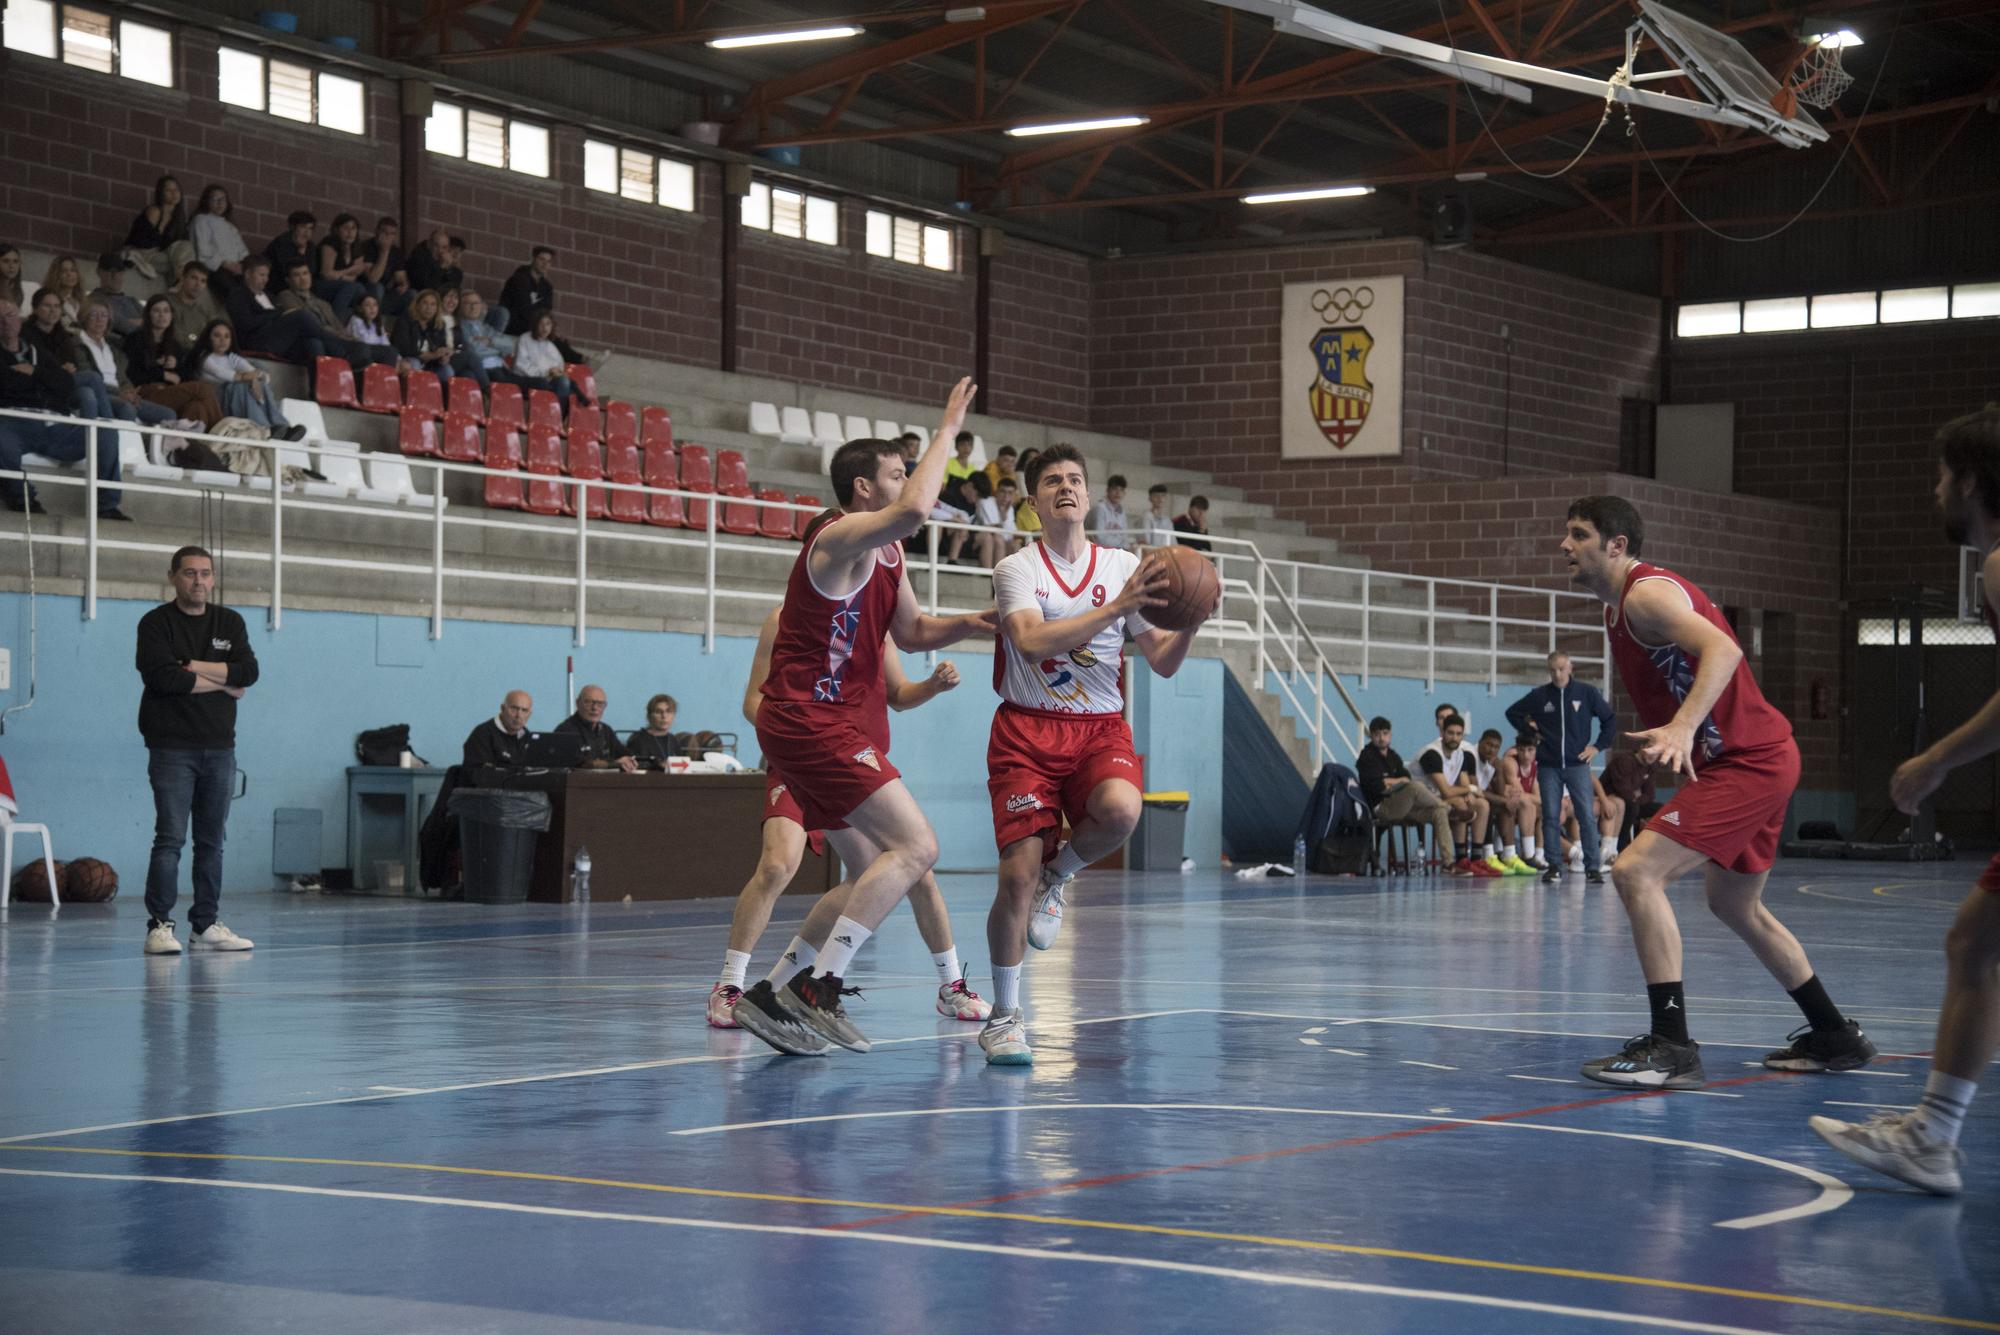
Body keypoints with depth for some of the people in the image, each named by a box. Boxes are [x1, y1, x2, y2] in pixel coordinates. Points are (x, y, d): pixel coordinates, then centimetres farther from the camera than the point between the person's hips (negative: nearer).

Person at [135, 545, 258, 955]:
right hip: (172, 747, -5)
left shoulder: (230, 623, 11)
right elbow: (163, 676, -17)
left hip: (219, 747, 5)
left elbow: (249, 672, -3)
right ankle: (159, 926, -8)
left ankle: (206, 925, 13)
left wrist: (195, 668, -12)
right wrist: (223, 683, -8)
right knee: (170, 838, -10)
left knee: (211, 841, 7)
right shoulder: (156, 624, -2)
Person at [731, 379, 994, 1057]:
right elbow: (914, 511, -35)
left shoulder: (886, 552, 16)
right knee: (916, 846, -17)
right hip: (809, 721, -11)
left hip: (823, 724, 11)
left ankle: (770, 996, 13)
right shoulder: (840, 538, -15)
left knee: (873, 872, 13)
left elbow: (913, 632, 26)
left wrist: (969, 624, 7)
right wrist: (947, 429, -24)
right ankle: (820, 986, -18)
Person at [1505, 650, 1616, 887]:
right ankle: (1554, 867, 8)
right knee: (1550, 818, 2)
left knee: (1588, 816, -7)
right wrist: (1530, 732, 6)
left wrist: (1599, 746, 3)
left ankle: (1593, 867, -4)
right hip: (1548, 767, 1)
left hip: (1577, 765, -1)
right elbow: (1513, 712, 17)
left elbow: (1610, 719, 9)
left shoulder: (1586, 692, 1)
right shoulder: (1540, 696, 3)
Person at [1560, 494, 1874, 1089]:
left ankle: (1671, 1045, -21)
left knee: (1636, 871, -20)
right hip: (1748, 759, 11)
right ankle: (1834, 1036, 35)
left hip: (1749, 761, -11)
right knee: (1735, 904, 24)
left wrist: (1682, 728, -43)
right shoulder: (1620, 607, 17)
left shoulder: (1647, 592, -14)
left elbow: (1722, 650, -31)